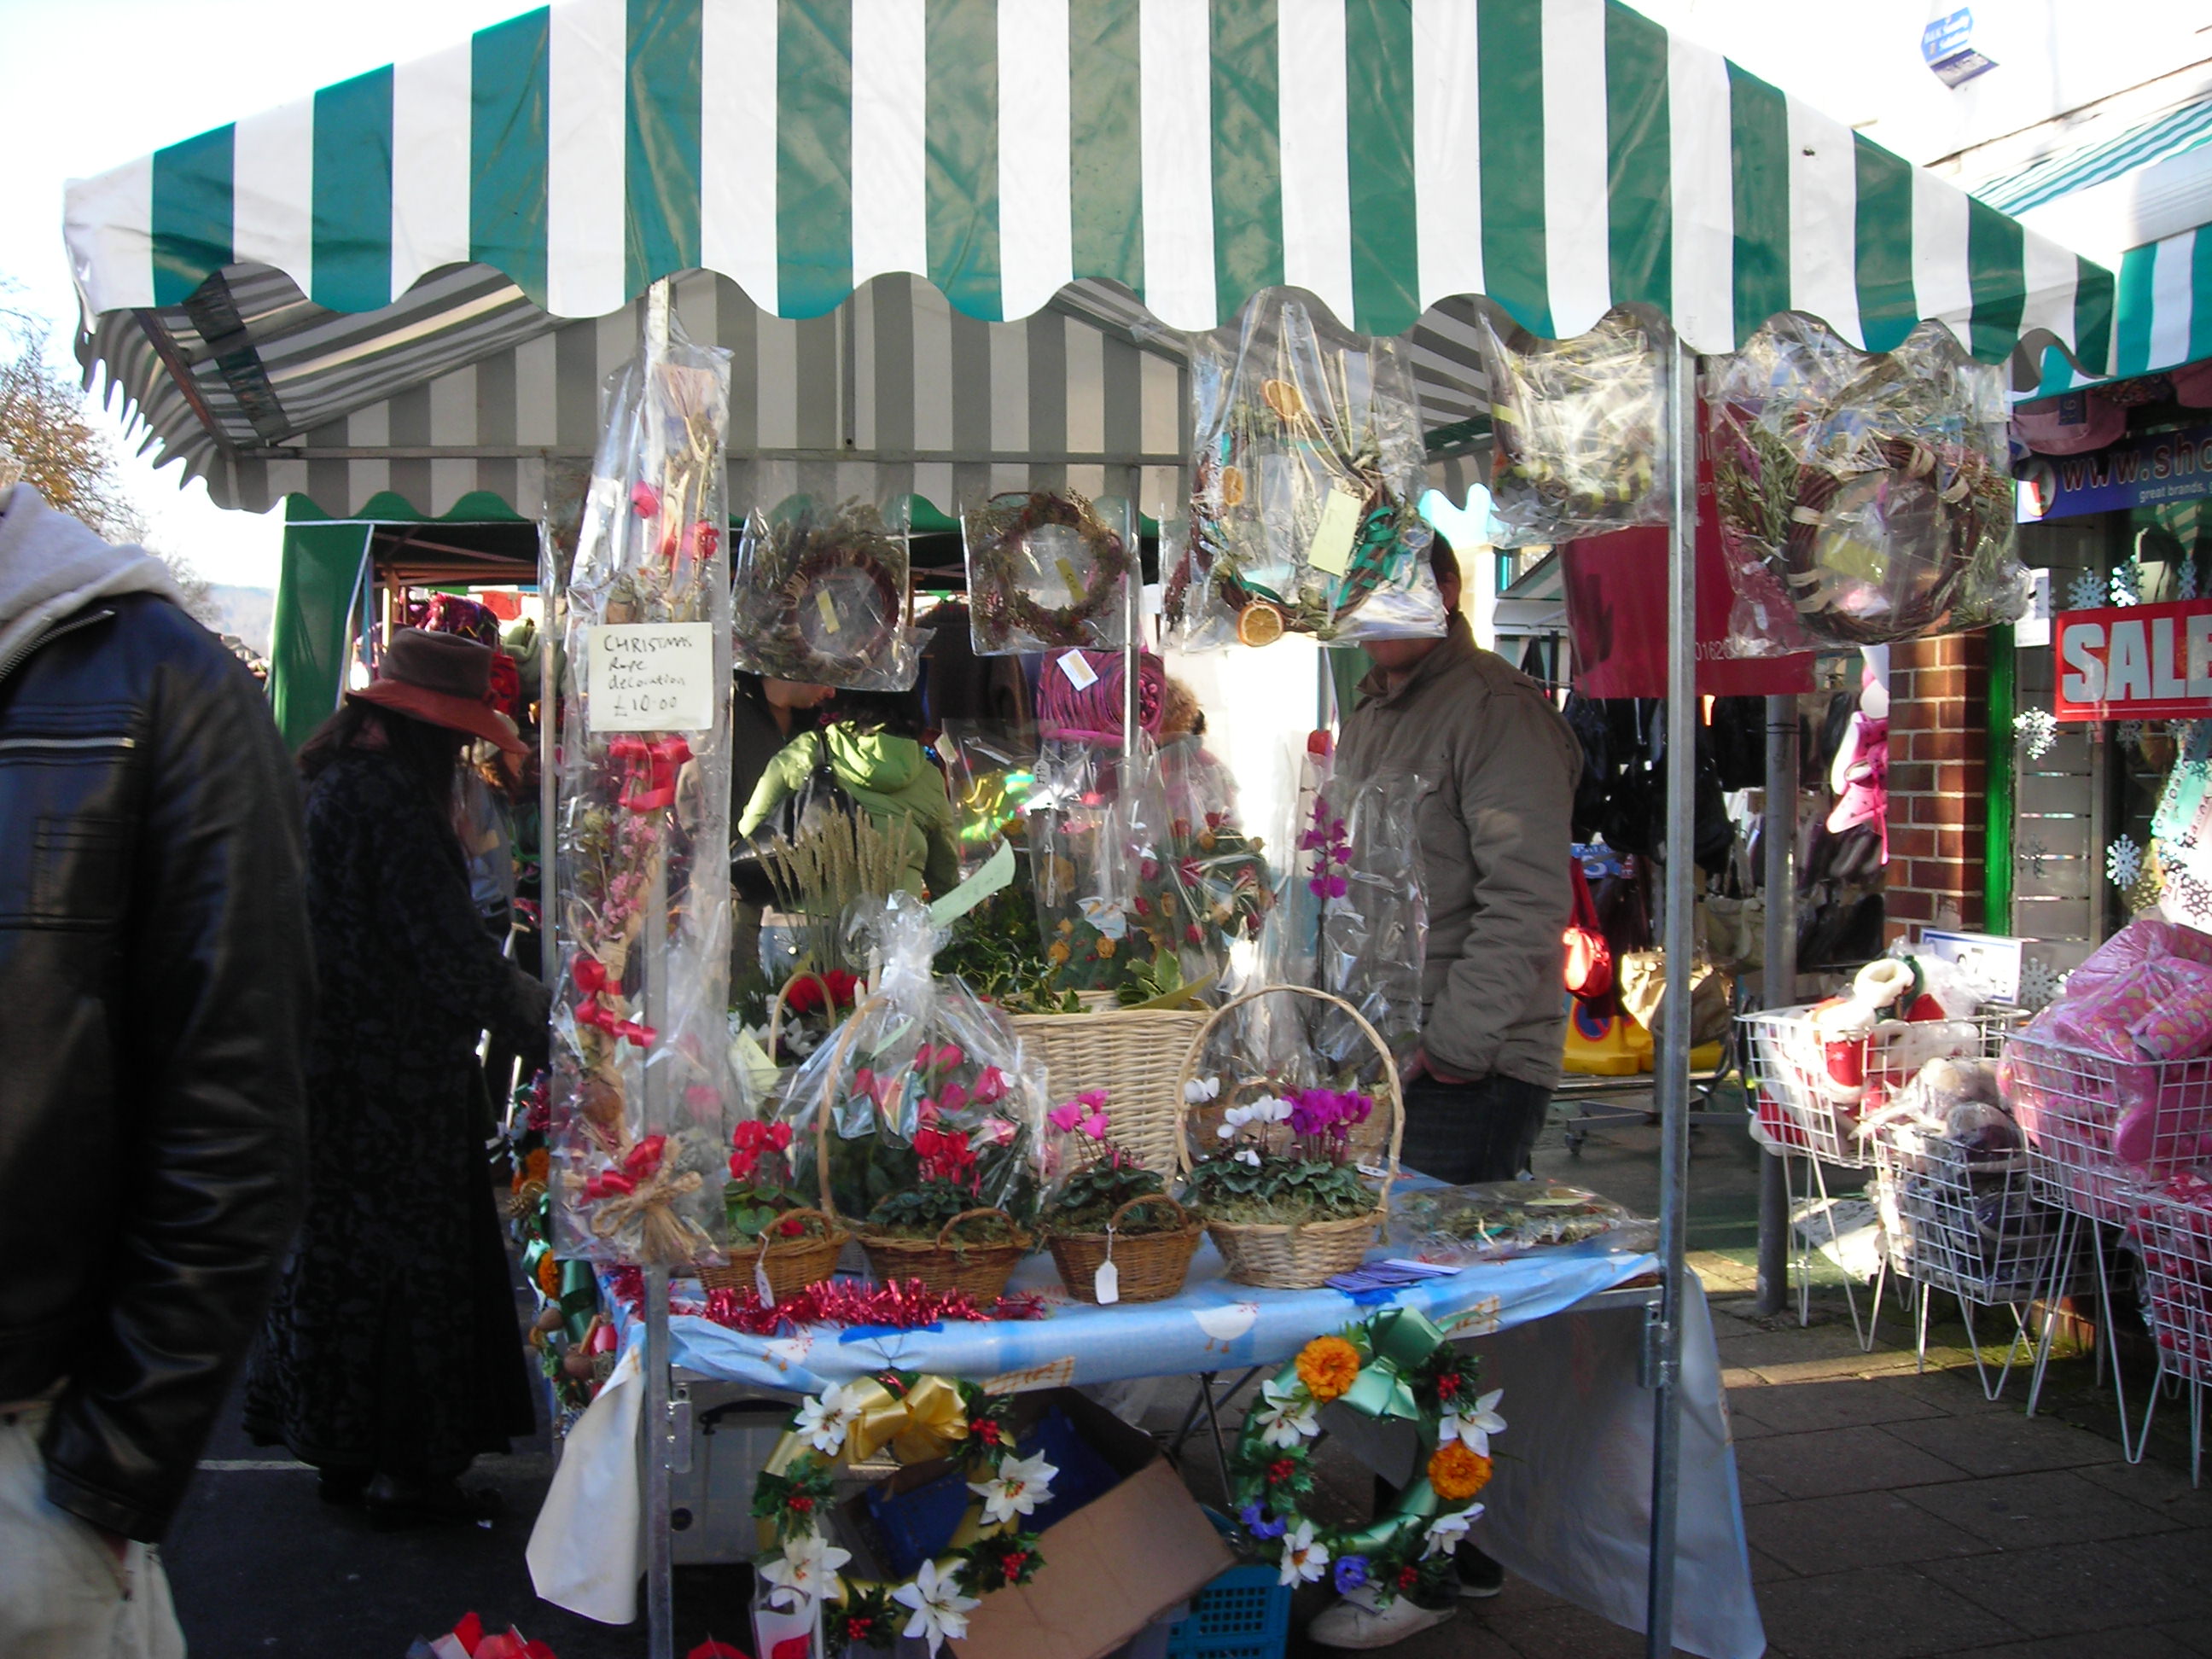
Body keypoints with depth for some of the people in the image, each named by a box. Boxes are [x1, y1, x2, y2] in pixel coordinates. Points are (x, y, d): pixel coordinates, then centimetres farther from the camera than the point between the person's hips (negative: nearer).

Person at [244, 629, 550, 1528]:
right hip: (398, 1077, -10)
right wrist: (545, 1025, -10)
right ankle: (407, 1464, 10)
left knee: (342, 1251, 17)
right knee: (414, 1253, 1)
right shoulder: (390, 801, -19)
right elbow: (453, 956, -21)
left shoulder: (330, 785, 11)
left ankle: (343, 1449, 28)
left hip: (331, 1061, 10)